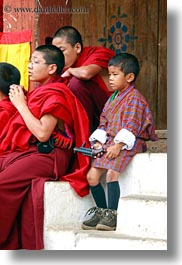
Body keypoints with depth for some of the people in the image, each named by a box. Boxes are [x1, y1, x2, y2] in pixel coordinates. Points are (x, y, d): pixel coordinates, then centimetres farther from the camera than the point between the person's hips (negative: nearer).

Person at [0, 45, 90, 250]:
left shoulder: (56, 94, -8)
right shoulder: (39, 92, 20)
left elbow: (42, 133, -19)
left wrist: (21, 105, -9)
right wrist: (20, 100, 9)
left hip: (46, 156, -9)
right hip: (27, 152, 9)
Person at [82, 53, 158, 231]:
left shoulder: (134, 98, -9)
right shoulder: (112, 98, 19)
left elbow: (131, 126, -17)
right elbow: (104, 122, 19)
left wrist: (118, 146, -24)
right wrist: (99, 141, 3)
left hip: (128, 144, -9)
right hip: (109, 143, 9)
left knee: (111, 173, -26)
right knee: (92, 175, -2)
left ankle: (112, 215, -20)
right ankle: (101, 210, 12)